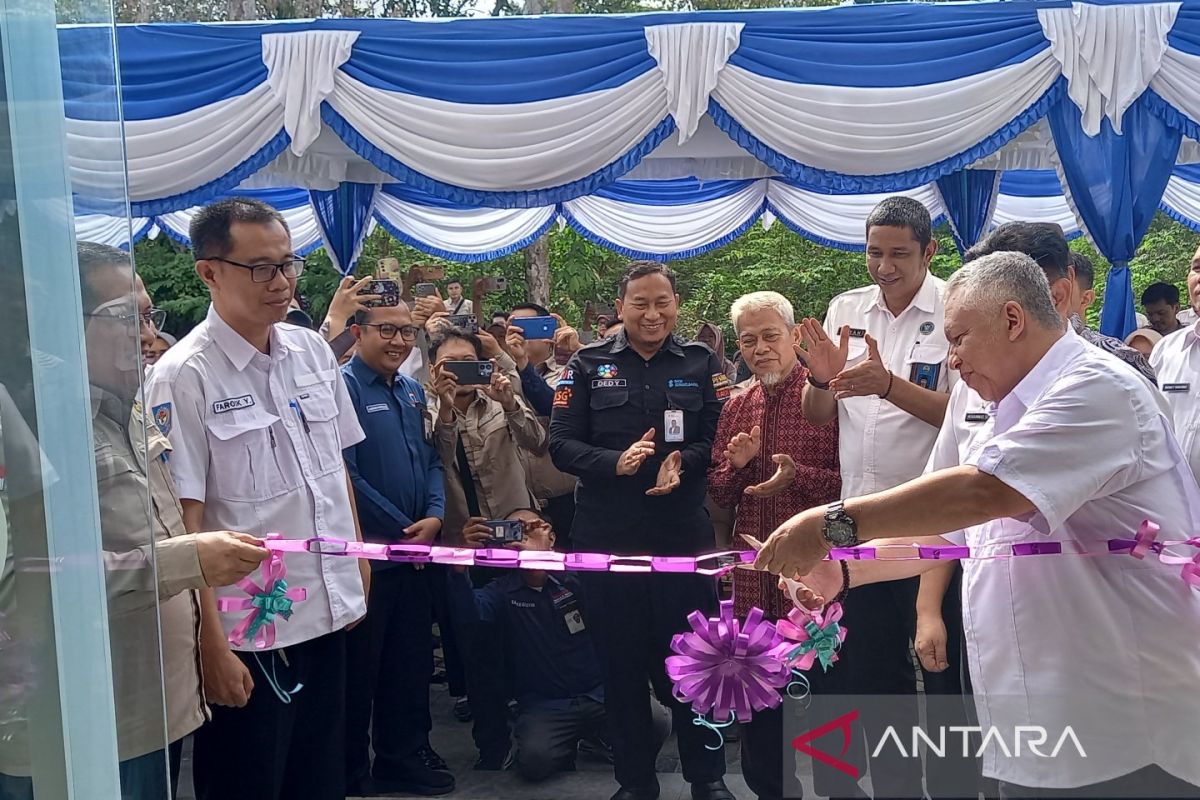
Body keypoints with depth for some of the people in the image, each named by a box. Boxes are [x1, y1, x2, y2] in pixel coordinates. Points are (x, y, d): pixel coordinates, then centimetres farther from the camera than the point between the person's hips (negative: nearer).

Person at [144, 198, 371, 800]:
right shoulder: (184, 376, -15)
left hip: (329, 613, 6)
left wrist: (358, 562, 14)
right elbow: (184, 520, -15)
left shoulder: (312, 350, 4)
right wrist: (212, 643, -15)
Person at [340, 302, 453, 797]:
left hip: (417, 550, 7)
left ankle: (406, 756, 32)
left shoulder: (412, 391, 11)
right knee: (359, 667, 6)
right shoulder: (343, 388, -14)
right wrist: (403, 529, -13)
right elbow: (345, 474, -19)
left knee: (412, 659, 16)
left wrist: (435, 516, -6)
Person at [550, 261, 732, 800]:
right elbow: (561, 444, -3)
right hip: (607, 537, 1)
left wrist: (683, 462, -20)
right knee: (621, 659, 10)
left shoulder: (702, 363, 5)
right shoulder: (588, 365, 3)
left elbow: (721, 437, 0)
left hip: (684, 532, 0)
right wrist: (616, 462, -20)